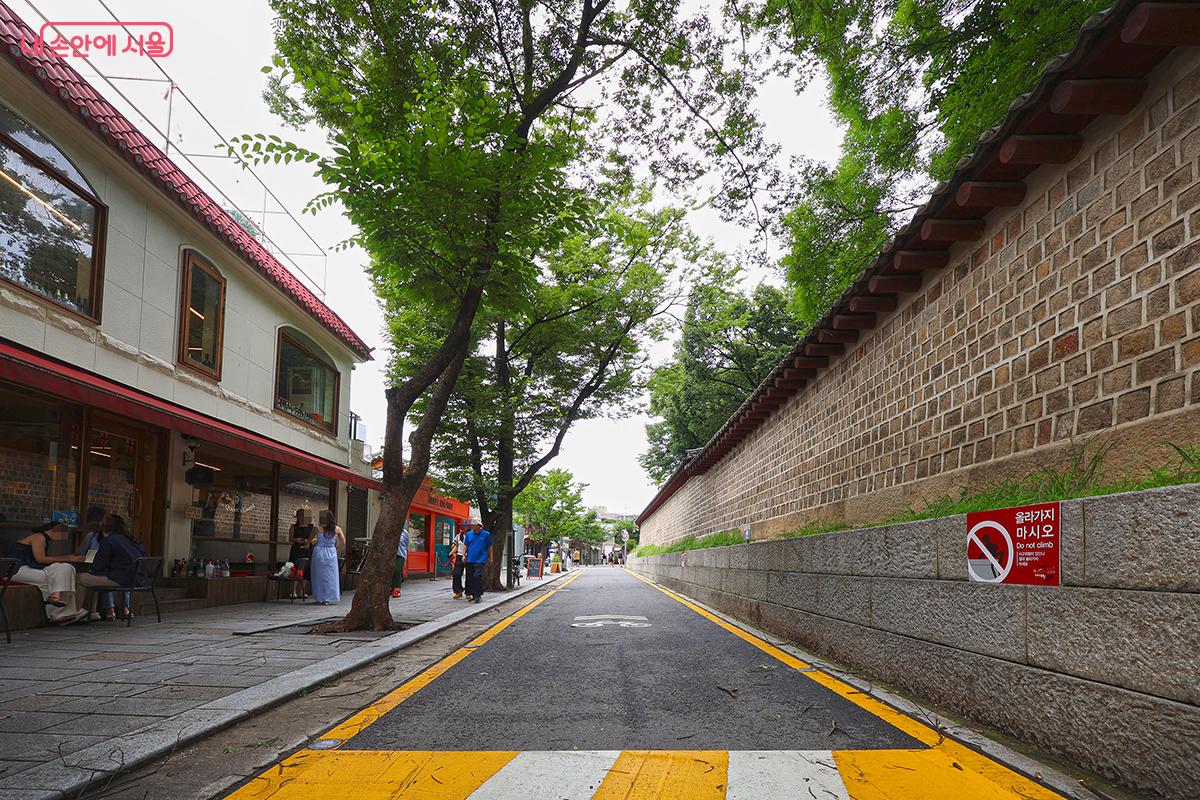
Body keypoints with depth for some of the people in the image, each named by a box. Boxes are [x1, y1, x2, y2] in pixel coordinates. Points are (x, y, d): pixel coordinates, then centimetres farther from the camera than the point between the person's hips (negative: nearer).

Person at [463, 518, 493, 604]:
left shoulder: (486, 534, 0)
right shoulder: (469, 534, 9)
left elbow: (489, 547, 5)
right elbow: (466, 546, 16)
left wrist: (490, 558, 5)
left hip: (480, 559, -5)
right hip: (470, 560, 5)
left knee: (477, 576, -14)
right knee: (470, 578, 8)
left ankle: (478, 595, -9)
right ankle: (473, 595, 19)